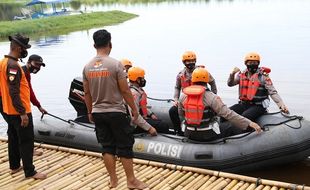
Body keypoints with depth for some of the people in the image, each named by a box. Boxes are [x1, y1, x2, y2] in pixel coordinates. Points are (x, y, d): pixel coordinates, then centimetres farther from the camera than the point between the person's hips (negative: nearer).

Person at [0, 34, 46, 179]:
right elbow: (14, 92, -26)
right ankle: (30, 172, 5)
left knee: (13, 138, 19)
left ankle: (14, 166, 31)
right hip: (19, 112, -10)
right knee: (26, 141, -1)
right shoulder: (13, 65, -22)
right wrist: (23, 113, -23)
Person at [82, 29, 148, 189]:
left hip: (98, 113, 5)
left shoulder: (87, 67, 0)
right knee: (125, 147, 5)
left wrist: (90, 112, 19)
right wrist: (134, 109, 0)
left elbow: (87, 93, 7)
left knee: (107, 147, 13)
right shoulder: (115, 64, -14)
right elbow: (125, 90, -12)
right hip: (116, 112, -5)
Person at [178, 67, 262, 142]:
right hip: (208, 135, -3)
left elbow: (181, 114, 11)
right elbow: (228, 114, -23)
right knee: (231, 127, 17)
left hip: (190, 134, 3)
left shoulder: (183, 97, -4)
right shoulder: (212, 97, -19)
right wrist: (249, 123, -20)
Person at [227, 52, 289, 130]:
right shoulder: (242, 74, 10)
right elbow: (230, 83, 8)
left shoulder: (263, 76, -4)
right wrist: (232, 74, -12)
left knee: (245, 116, -32)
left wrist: (281, 105, -20)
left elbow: (272, 92, -8)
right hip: (243, 104, 5)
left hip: (258, 105, -5)